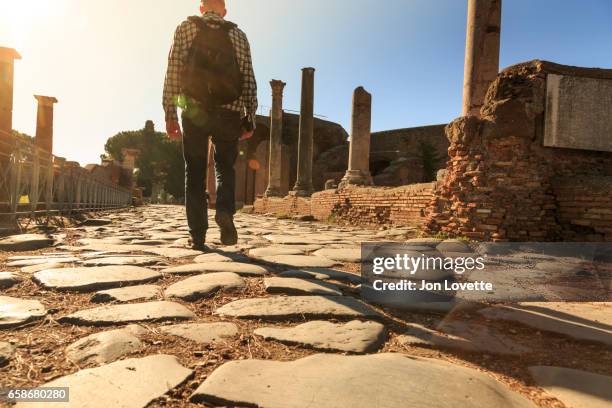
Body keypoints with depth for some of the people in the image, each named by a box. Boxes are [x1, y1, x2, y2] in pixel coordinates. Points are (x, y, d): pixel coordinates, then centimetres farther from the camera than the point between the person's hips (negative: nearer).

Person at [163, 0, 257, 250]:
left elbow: (173, 74, 1)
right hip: (229, 112, 1)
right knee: (225, 167, 16)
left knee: (195, 173, 7)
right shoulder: (237, 34, 11)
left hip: (194, 112, 0)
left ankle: (198, 237, 4)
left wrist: (170, 114, 3)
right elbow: (249, 79, 3)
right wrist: (250, 118, 5)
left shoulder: (185, 28, 9)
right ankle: (225, 210, -12)